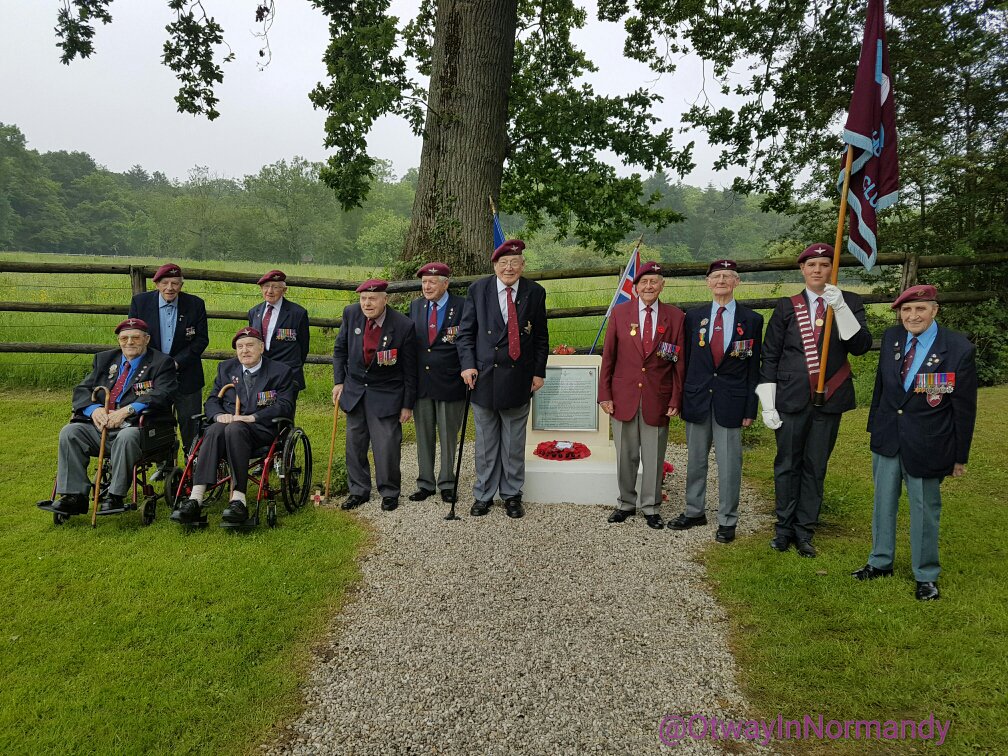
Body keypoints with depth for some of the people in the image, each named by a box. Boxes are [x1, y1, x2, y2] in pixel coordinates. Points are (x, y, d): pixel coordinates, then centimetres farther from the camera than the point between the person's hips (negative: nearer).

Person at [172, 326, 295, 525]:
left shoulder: (280, 371, 9)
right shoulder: (225, 368, 22)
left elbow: (285, 406, -3)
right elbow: (212, 400, 17)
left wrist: (251, 417, -15)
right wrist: (219, 415, -7)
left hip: (261, 429, -3)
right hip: (227, 423, 3)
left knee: (234, 430, -37)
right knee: (214, 430, -33)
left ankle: (238, 500, -43)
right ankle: (195, 499, -44)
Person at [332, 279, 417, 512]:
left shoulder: (403, 326, -18)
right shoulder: (351, 314, -7)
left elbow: (410, 370, -9)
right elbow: (340, 349, 9)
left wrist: (407, 405, -6)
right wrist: (339, 381, 3)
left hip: (386, 394, -4)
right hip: (354, 390, 4)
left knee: (387, 446, -4)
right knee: (355, 444, 11)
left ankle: (389, 492, 16)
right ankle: (359, 490, 26)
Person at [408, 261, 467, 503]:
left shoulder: (462, 306, -6)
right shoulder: (415, 305, 8)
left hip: (450, 382, -4)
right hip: (420, 382, 4)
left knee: (448, 436, 8)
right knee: (423, 436, 12)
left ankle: (447, 484, 22)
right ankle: (425, 483, 24)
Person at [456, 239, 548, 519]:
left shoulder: (535, 293, 1)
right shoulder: (478, 289, 0)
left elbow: (541, 338, 6)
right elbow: (466, 331, 3)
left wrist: (538, 372, 2)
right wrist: (467, 365, -9)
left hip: (518, 379, 0)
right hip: (483, 376, 0)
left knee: (514, 443, 10)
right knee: (486, 443, 10)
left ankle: (512, 495, 24)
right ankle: (483, 495, 23)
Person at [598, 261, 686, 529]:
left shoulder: (675, 316, 2)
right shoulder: (620, 312, 2)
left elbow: (680, 361, 3)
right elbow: (608, 356, 3)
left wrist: (676, 399, -2)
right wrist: (604, 394, -1)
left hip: (657, 399, 0)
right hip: (623, 397, 0)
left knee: (654, 457, 8)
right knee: (625, 455, 10)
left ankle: (651, 507, 24)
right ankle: (626, 503, 27)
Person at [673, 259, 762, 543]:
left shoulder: (751, 320, 1)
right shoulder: (693, 317, 6)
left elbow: (753, 367, 1)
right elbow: (686, 360, 8)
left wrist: (750, 409, -2)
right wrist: (682, 398, 4)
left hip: (730, 401, -2)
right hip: (697, 399, 2)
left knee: (729, 463, 3)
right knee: (695, 460, 12)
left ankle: (727, 520, 16)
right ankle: (694, 511, 27)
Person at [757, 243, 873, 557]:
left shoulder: (849, 303, 4)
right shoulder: (786, 306, 3)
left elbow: (861, 345, -11)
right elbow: (769, 357, 3)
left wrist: (840, 308, -22)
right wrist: (768, 404, -2)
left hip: (829, 400, 0)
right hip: (791, 399, 0)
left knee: (815, 468, 8)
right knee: (787, 465, 7)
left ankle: (805, 532, 19)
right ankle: (785, 528, 20)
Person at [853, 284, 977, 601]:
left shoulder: (959, 348, -14)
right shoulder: (891, 337, -1)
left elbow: (965, 407, -8)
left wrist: (960, 456, -4)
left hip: (926, 445, -4)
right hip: (887, 440, 4)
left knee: (924, 510, 8)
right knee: (883, 503, 16)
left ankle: (926, 576, 26)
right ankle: (881, 562, 34)